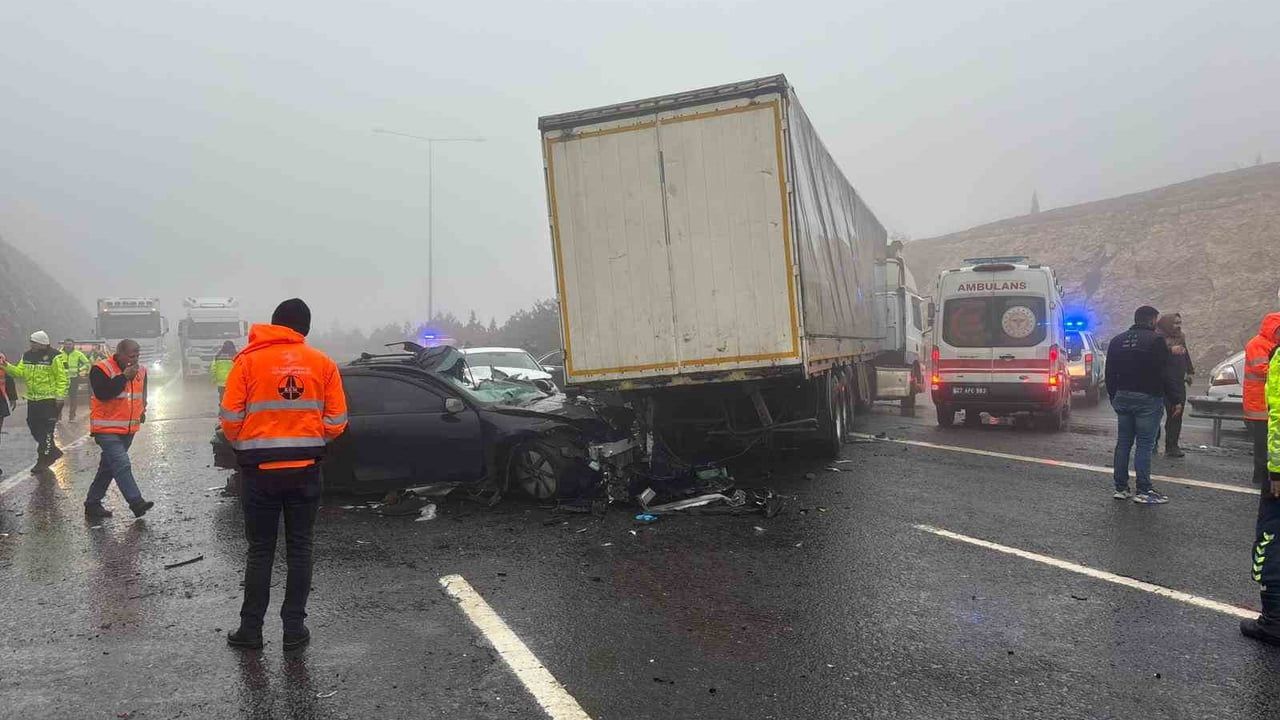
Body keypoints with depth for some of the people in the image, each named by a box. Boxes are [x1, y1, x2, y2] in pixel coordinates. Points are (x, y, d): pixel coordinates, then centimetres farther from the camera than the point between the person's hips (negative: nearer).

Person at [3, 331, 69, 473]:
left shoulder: (53, 357, -10)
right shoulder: (27, 356, 9)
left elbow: (62, 377, -9)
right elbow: (20, 372, 3)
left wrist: (59, 395, -15)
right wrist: (7, 366, -11)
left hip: (48, 399, -7)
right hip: (32, 399, 7)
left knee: (46, 431, -5)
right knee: (34, 428, 14)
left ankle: (43, 460, 2)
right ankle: (53, 451, 30)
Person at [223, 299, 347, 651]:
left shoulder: (249, 360, -4)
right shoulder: (323, 363, 0)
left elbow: (230, 418, -7)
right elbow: (336, 421, -1)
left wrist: (242, 446, 13)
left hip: (260, 470, -1)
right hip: (306, 469, 1)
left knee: (260, 550, 10)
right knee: (299, 549, 10)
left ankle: (251, 629, 16)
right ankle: (294, 628, 14)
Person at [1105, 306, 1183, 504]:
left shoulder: (1117, 341, 11)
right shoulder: (1156, 340, -9)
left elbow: (1110, 374, 14)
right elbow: (1165, 374, -13)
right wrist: (1175, 400, -7)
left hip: (1122, 398, 6)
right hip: (1148, 399, -6)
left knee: (1123, 443, 10)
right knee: (1145, 445, -3)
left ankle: (1121, 488, 13)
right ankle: (1143, 491, -2)